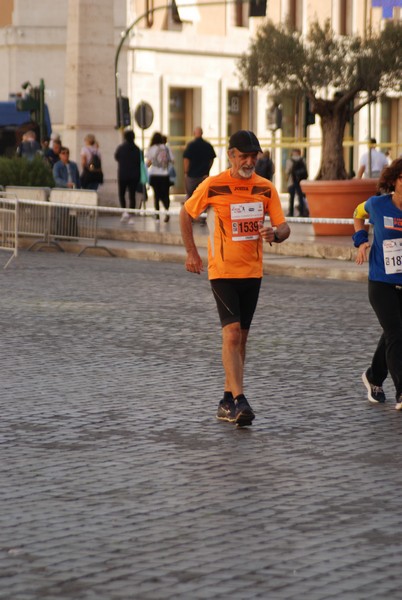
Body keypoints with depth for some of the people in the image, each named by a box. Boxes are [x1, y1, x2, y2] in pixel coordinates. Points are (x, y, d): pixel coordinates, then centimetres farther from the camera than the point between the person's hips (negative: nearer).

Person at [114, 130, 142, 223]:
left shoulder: (120, 148, -7)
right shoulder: (137, 149, -1)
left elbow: (116, 157, 10)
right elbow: (140, 162, 3)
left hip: (123, 175, -2)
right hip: (134, 176, 2)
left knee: (121, 194, 13)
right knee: (132, 195, 4)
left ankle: (124, 211, -8)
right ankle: (131, 216, 2)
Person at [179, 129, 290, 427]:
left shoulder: (266, 188, 1)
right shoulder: (212, 186, -8)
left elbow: (283, 227, 1)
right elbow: (186, 214, 6)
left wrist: (275, 233, -23)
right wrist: (192, 253, 4)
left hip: (252, 271, 5)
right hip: (222, 270, -4)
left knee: (241, 336, 10)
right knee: (232, 332, -17)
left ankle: (228, 401, 21)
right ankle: (239, 401, -22)